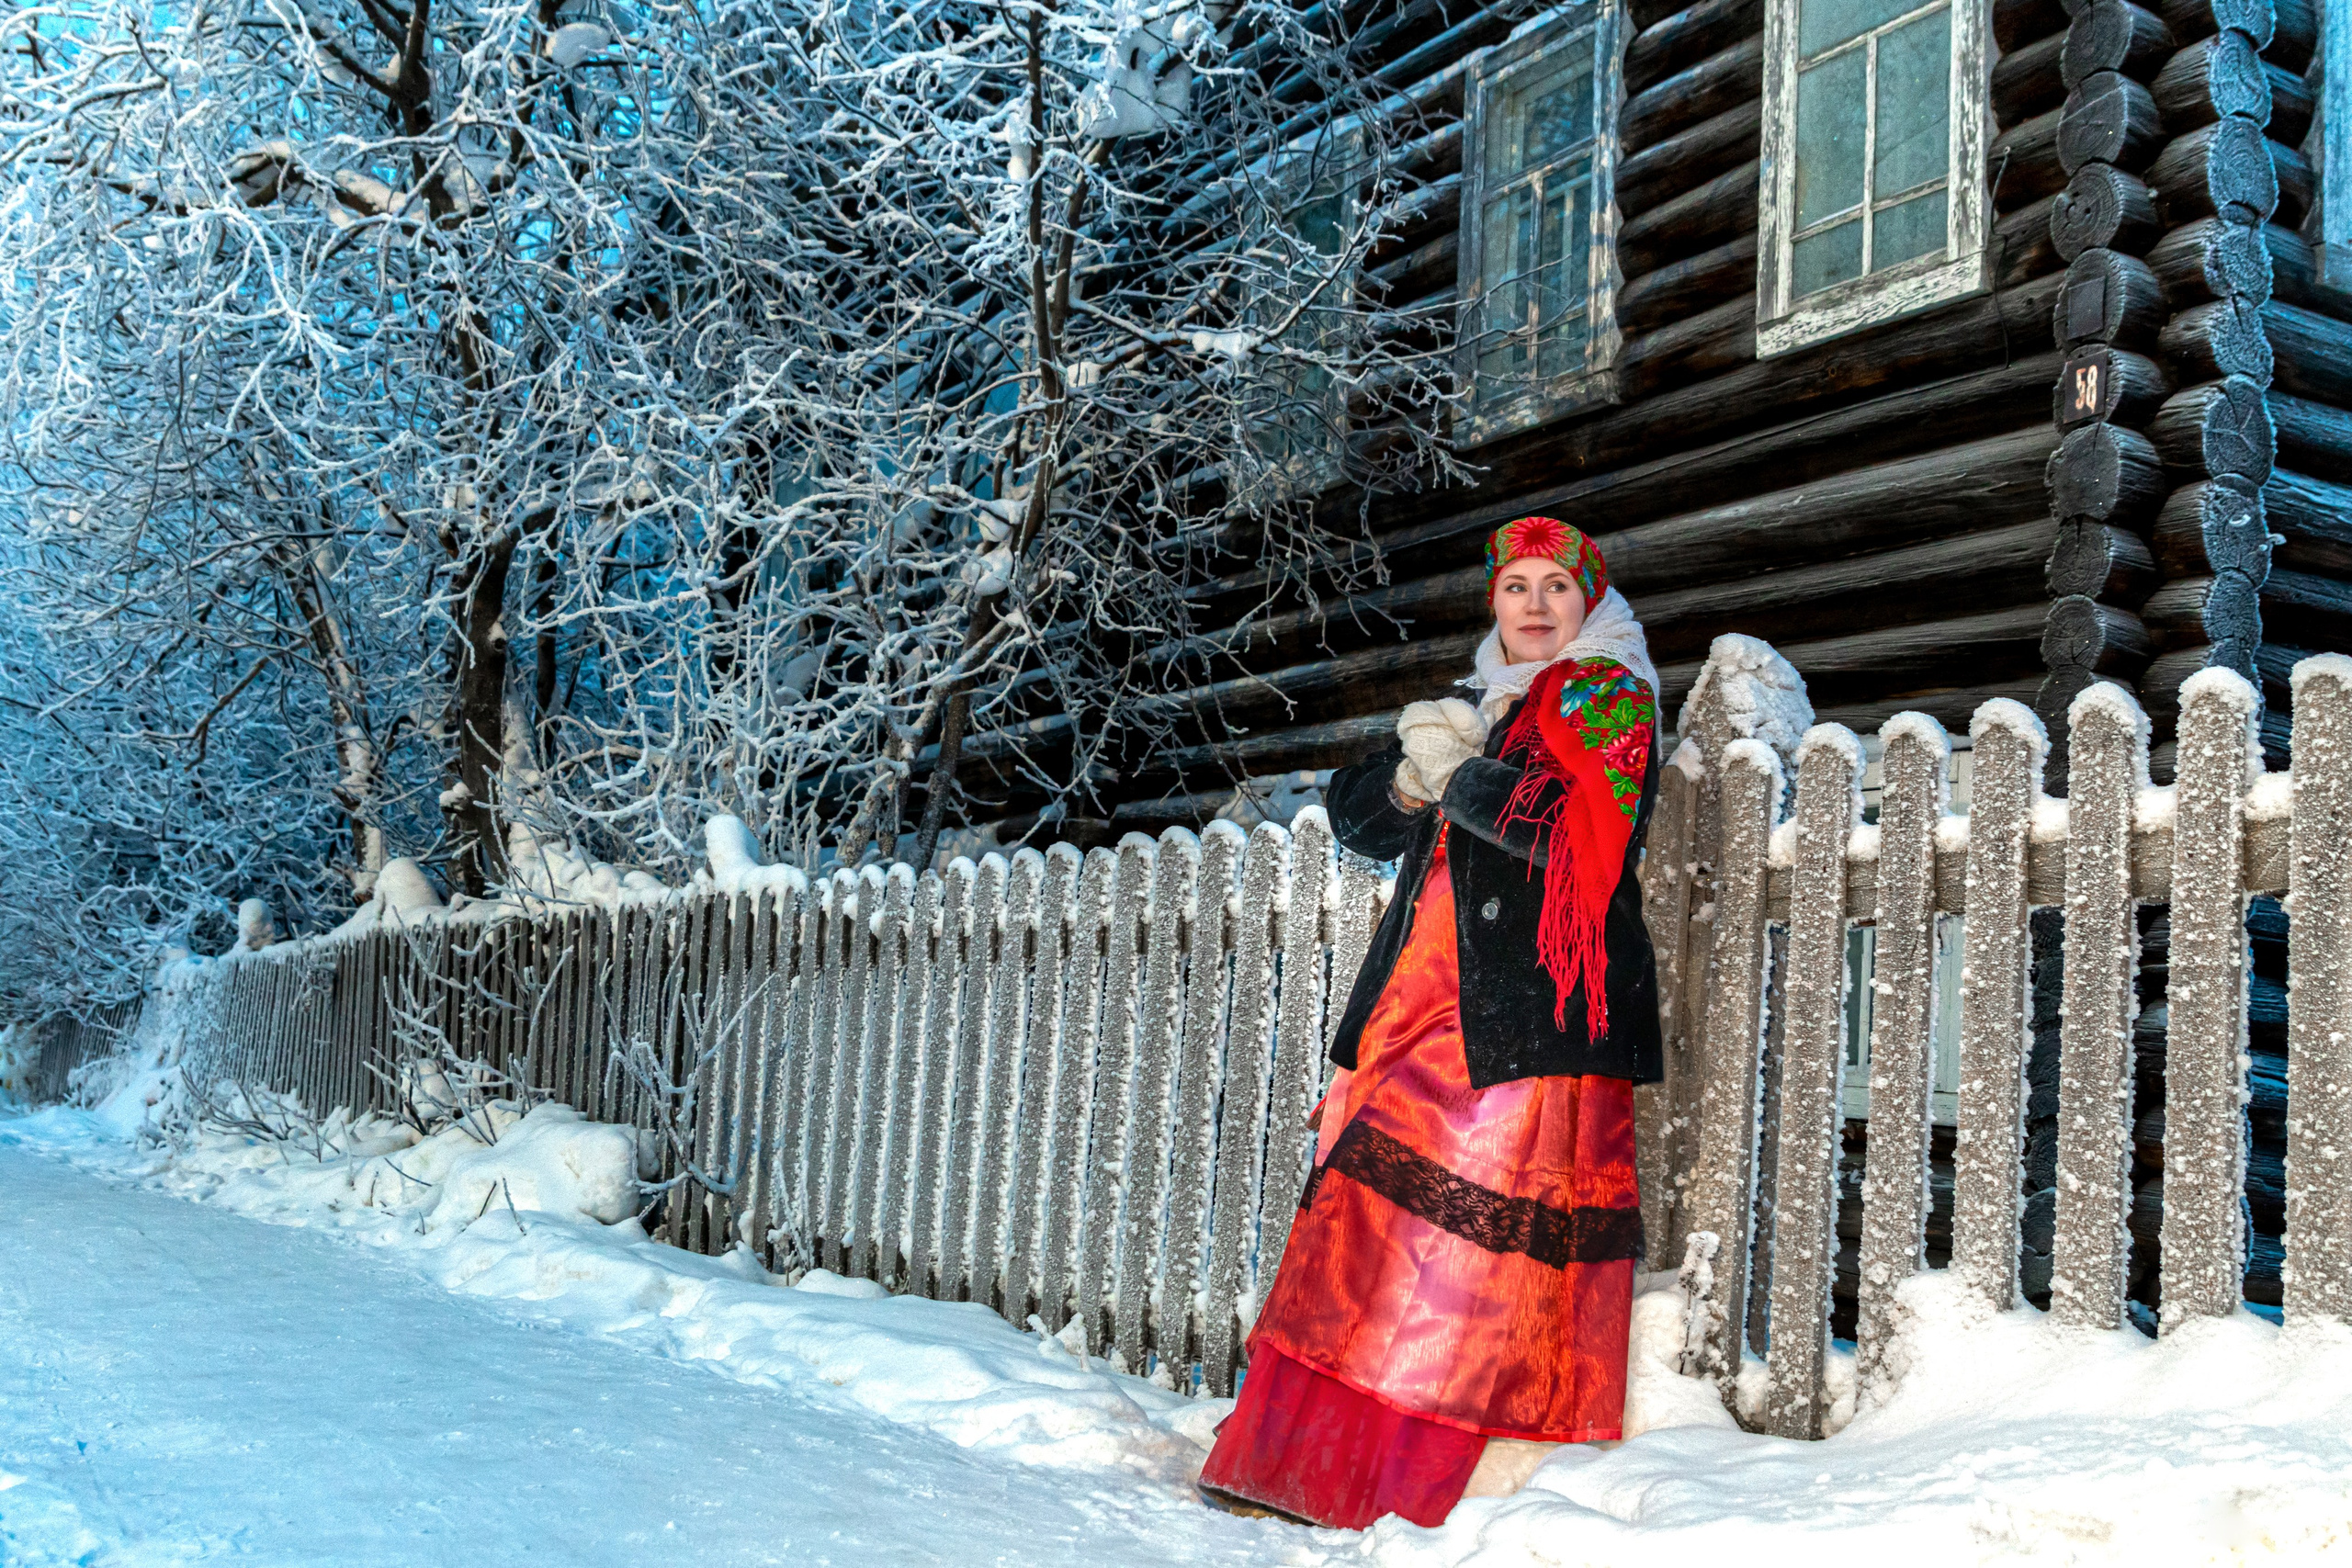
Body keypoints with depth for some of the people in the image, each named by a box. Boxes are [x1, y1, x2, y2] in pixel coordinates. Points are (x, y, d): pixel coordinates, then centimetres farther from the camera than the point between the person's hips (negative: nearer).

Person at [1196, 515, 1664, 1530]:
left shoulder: (1608, 697, 4)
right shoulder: (1480, 703, 24)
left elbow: (1574, 828, -15)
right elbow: (1357, 818, 17)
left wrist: (1454, 775, -6)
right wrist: (1416, 771, -3)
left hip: (1531, 1010, -7)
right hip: (1425, 1008, 7)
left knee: (1476, 1232, -10)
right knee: (1370, 1217, 1)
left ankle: (1462, 1479, -5)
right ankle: (1320, 1459, 5)